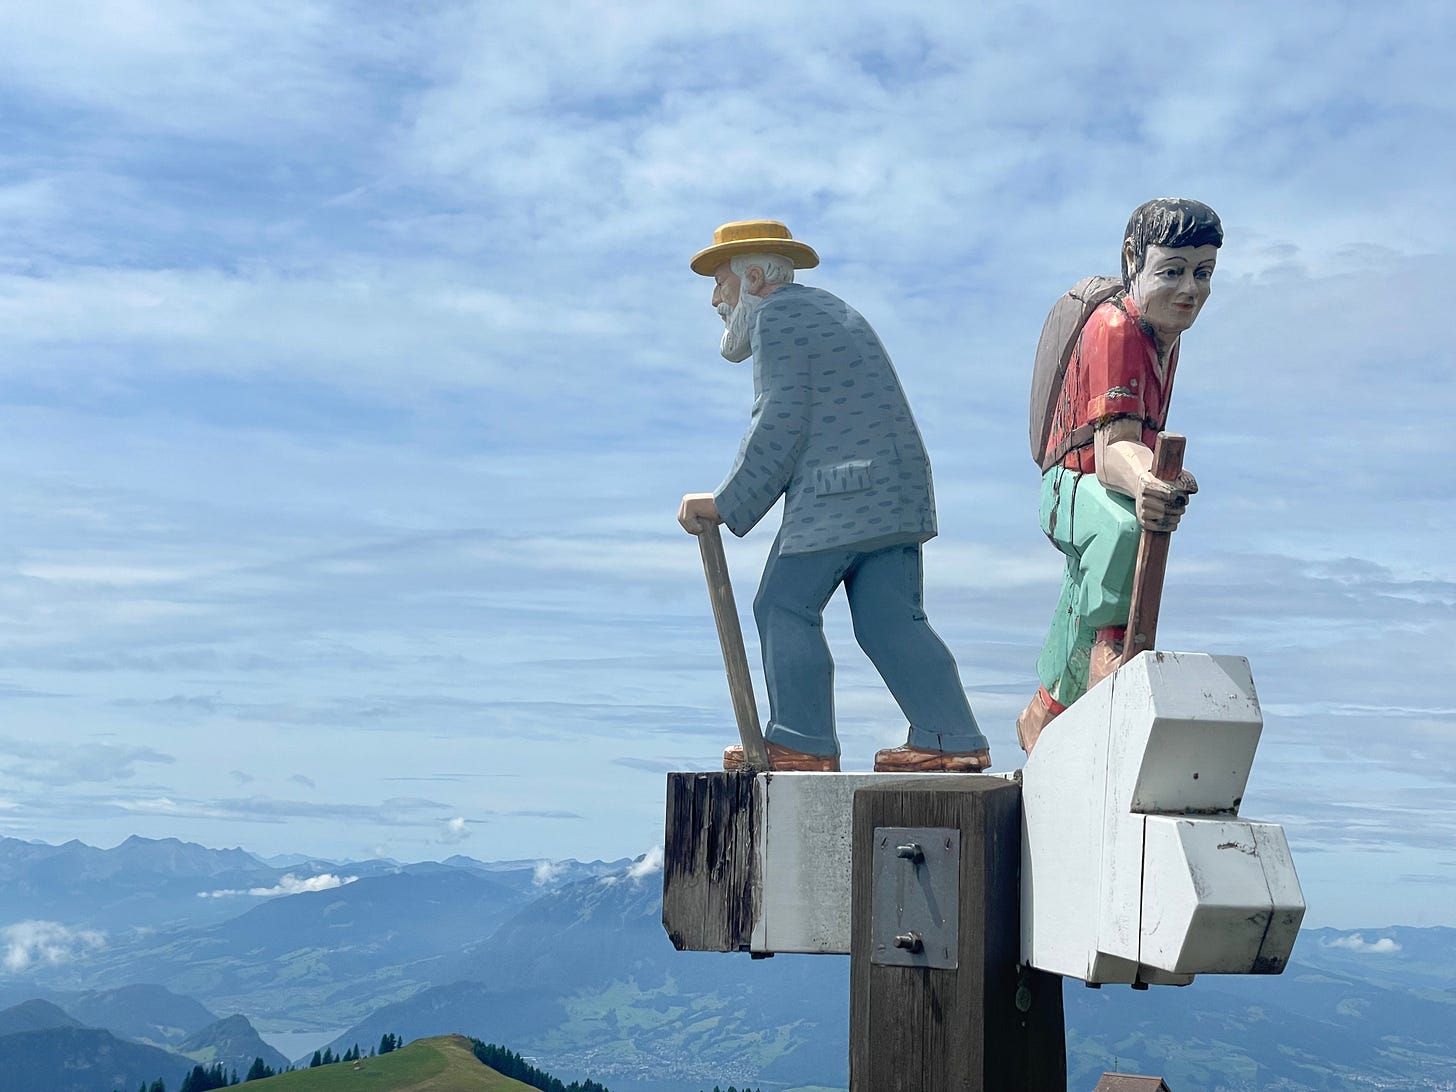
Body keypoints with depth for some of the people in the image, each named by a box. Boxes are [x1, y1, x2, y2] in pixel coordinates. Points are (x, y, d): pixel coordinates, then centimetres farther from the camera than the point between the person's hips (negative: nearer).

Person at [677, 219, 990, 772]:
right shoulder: (829, 309, 27)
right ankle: (953, 741, 2)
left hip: (840, 494, -9)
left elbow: (780, 423, -12)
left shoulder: (776, 315, -3)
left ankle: (804, 742, 3)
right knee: (889, 619, 6)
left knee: (784, 607, -1)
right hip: (898, 490, 9)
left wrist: (726, 504, -8)